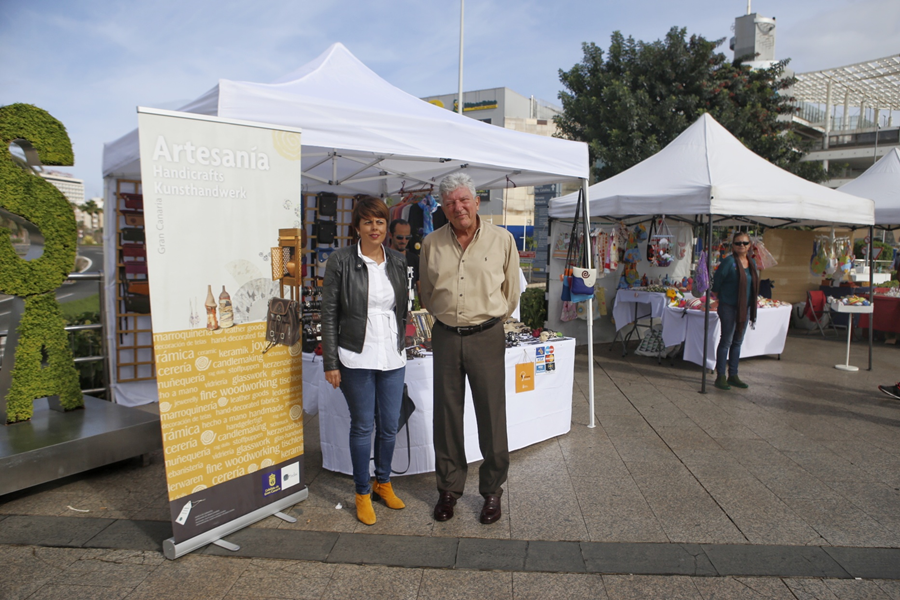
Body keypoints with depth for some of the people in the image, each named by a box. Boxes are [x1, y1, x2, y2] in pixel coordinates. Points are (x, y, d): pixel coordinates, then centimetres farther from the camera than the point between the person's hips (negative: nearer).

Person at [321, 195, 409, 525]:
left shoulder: (397, 261, 8)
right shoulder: (341, 260, -5)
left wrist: (400, 345, 13)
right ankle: (363, 492, 25)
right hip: (357, 358, -4)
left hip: (392, 356, 4)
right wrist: (331, 362, -8)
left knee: (390, 425, 12)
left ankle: (383, 482, 34)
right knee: (363, 426, 6)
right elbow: (329, 314, -6)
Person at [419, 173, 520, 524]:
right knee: (447, 415, 9)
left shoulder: (502, 240, -1)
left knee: (492, 416, 3)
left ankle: (492, 490, 22)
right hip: (445, 337, 2)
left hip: (486, 336, -2)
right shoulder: (431, 244, 4)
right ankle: (449, 488, 26)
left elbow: (511, 292, 8)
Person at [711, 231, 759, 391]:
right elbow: (716, 282, -10)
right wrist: (720, 296, 2)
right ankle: (720, 376, 4)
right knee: (726, 341, -3)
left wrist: (751, 309, 13)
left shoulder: (752, 263, 8)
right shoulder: (728, 262, -13)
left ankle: (733, 375, 21)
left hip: (745, 307, 7)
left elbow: (752, 284, 16)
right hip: (728, 307, -7)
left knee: (737, 342, 12)